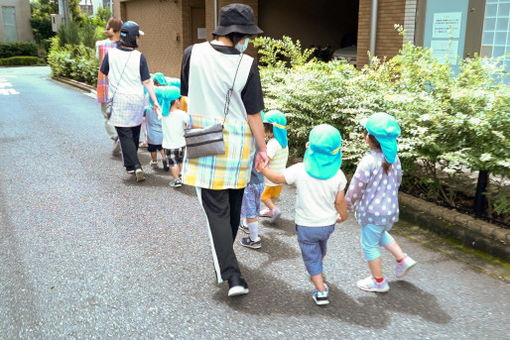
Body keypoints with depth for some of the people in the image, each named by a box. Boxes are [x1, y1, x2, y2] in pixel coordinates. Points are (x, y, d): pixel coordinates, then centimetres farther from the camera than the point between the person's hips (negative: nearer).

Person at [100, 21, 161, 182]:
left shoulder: (111, 54, -5)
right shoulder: (139, 57, -8)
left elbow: (104, 74, 6)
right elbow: (147, 82, -6)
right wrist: (155, 101, -1)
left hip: (118, 100, -1)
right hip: (137, 99, 1)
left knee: (125, 134, 1)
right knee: (134, 133, 17)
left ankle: (136, 166, -10)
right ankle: (130, 164, 29)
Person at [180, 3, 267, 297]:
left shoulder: (193, 54, -7)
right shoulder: (247, 65, -13)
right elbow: (254, 115, -10)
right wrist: (262, 149, 1)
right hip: (238, 146, 1)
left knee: (217, 210, 3)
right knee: (234, 205, 21)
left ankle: (232, 275, -4)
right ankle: (225, 256, 42)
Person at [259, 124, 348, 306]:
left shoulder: (300, 170, -22)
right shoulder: (337, 175, -16)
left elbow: (278, 178, -11)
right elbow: (340, 202, -7)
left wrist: (262, 168, 4)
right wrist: (343, 216, 14)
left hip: (306, 226, -3)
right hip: (328, 223, 3)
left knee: (311, 257, 13)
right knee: (321, 248, 31)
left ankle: (321, 291, 12)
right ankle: (319, 273, 55)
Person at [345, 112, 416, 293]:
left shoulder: (368, 162, -26)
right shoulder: (394, 158, -4)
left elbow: (355, 189, -18)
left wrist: (347, 207, -2)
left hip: (372, 212, -7)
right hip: (391, 210, 7)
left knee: (370, 245, 13)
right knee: (381, 235, 34)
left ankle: (378, 282, 27)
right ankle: (402, 259, 26)